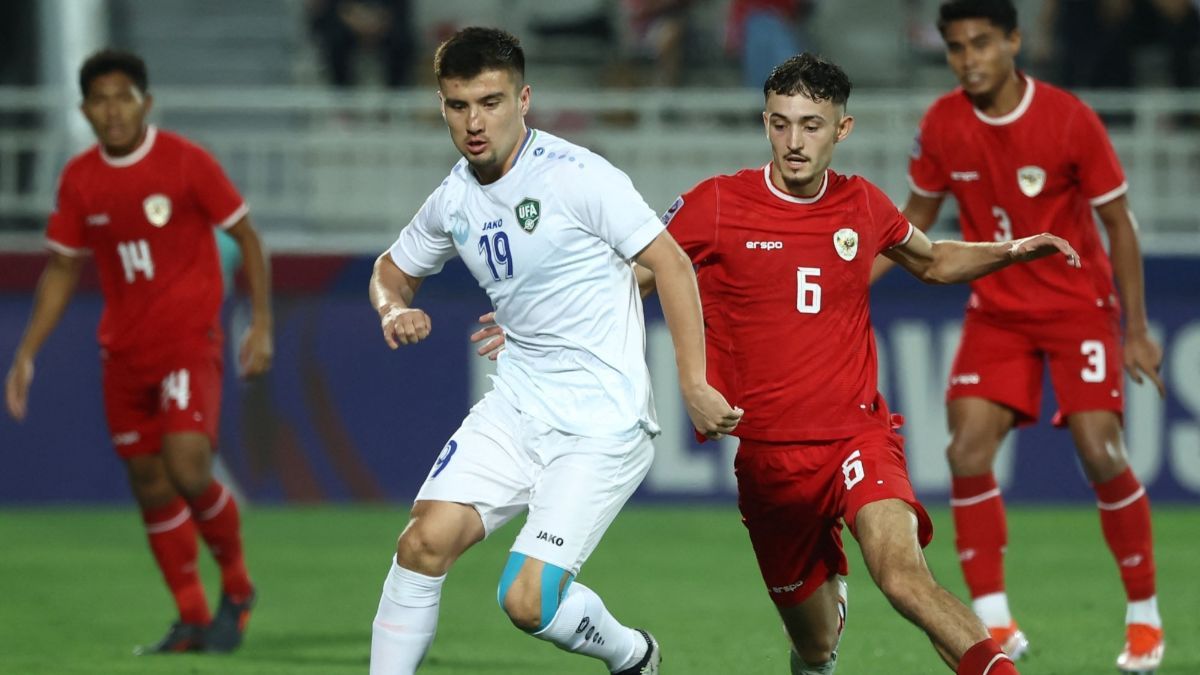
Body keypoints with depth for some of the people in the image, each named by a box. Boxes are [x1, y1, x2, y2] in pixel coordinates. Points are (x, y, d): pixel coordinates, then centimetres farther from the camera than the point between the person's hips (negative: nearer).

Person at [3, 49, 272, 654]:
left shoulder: (185, 161, -9)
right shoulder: (80, 179, 3)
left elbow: (246, 237, -2)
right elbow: (62, 269, 13)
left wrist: (262, 325, -8)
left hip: (188, 340, -5)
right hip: (123, 351, 5)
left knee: (187, 469, -19)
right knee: (150, 486, 5)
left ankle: (236, 587, 4)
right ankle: (192, 620, 16)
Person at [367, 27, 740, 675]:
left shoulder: (576, 176, -15)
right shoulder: (452, 201, 5)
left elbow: (671, 262, -10)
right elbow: (393, 269, 24)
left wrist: (694, 384, -13)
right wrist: (394, 310, -1)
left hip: (603, 424, -6)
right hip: (515, 407, 6)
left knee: (527, 600, -14)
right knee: (425, 540, -12)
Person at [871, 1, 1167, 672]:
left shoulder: (1070, 120, -17)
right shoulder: (942, 125, -7)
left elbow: (1118, 221, -8)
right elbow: (919, 215, 9)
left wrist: (1137, 329, -8)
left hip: (1079, 305, -3)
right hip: (997, 309, 3)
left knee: (1101, 453, -13)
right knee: (968, 451, -14)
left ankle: (1145, 616, 5)